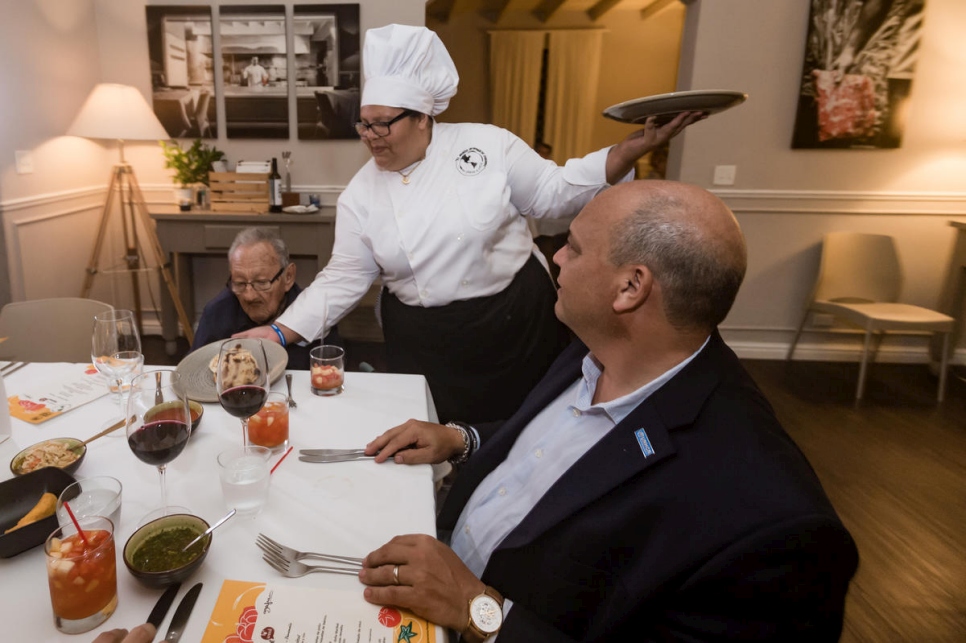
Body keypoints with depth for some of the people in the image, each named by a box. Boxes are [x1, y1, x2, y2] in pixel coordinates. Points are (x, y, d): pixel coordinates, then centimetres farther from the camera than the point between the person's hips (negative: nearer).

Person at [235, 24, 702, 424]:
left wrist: (632, 148, -13)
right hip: (425, 347, 2)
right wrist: (280, 332, -8)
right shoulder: (360, 194, -2)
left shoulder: (487, 144, -8)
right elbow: (344, 279, 1)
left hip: (518, 322, -1)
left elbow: (554, 192, -2)